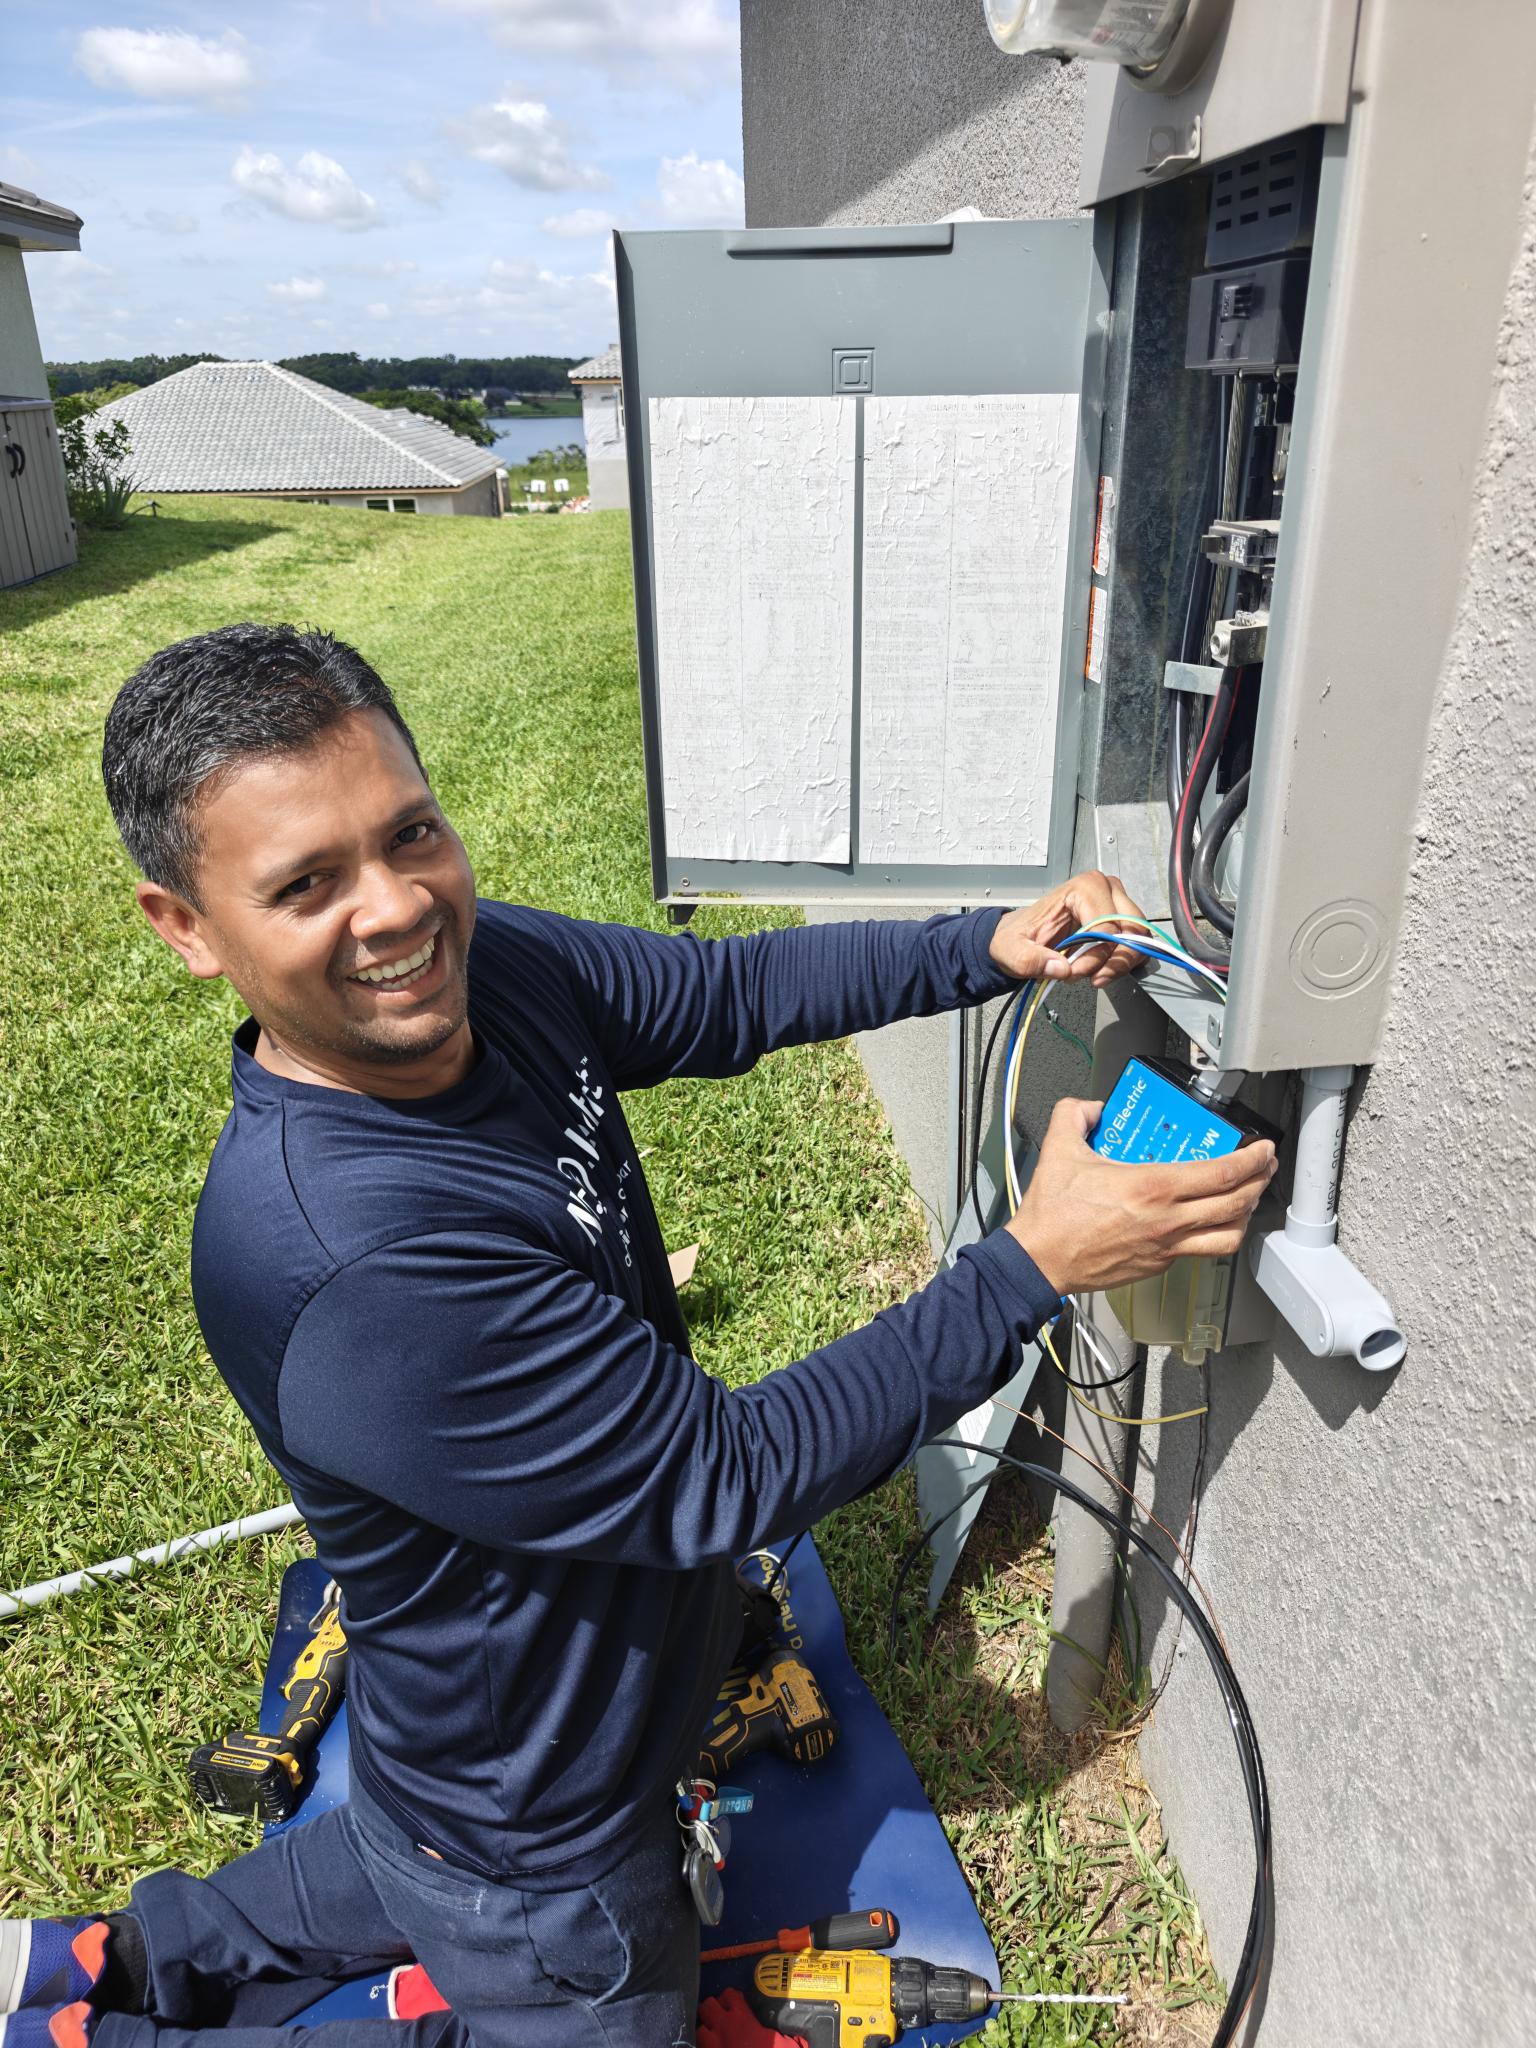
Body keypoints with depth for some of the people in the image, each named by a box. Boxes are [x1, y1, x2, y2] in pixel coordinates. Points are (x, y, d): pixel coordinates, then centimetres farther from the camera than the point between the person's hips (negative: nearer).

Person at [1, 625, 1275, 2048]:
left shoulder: (489, 964, -15)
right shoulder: (344, 1264, -40)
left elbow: (732, 992, -2)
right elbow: (732, 1475, -32)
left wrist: (988, 947, -15)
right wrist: (1035, 1264, -31)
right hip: (534, 1849, -8)